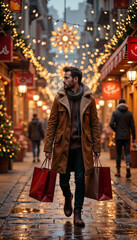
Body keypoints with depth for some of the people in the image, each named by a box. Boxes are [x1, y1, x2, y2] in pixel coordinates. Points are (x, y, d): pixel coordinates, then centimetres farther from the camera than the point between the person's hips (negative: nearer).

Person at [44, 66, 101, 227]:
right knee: (64, 179, 7)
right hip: (63, 146, 1)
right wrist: (48, 147, 0)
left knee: (80, 180, -2)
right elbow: (52, 124, 4)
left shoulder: (89, 99, 1)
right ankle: (68, 197, 40)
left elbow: (94, 125, 6)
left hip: (81, 146, -1)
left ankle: (77, 214, 8)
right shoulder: (59, 99, 2)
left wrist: (96, 147, 2)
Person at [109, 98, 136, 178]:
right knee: (127, 152, 4)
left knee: (118, 154, 9)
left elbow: (111, 124, -11)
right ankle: (128, 164, -25)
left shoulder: (115, 113, -2)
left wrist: (116, 130, 7)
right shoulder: (130, 113, 1)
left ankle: (118, 171, 12)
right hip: (127, 136, 0)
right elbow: (132, 126, -1)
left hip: (118, 136, 0)